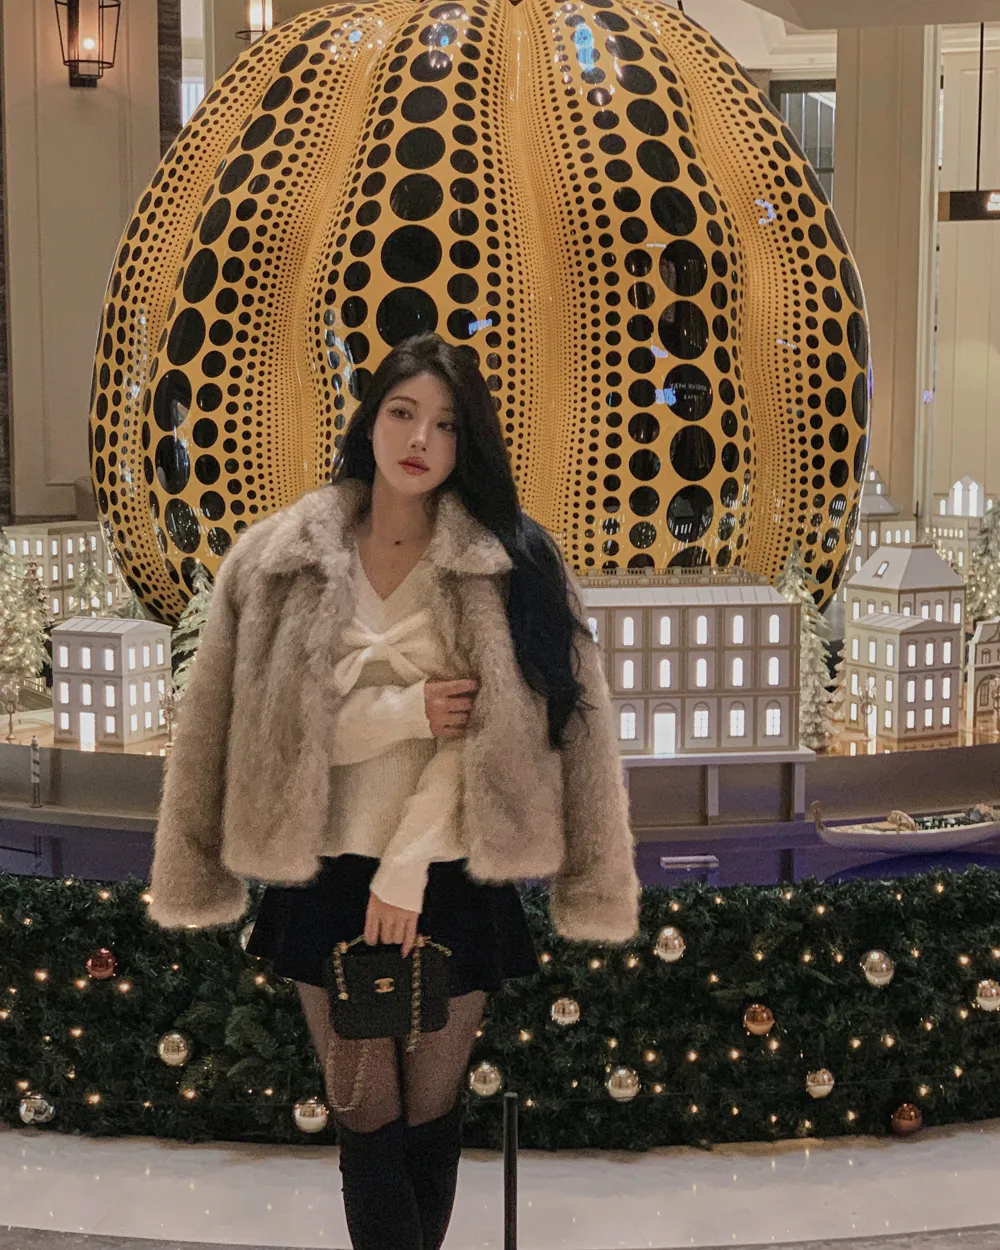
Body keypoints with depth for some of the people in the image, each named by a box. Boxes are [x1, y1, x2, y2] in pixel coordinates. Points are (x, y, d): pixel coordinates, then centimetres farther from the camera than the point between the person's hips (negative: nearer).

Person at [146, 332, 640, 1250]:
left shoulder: (505, 566, -4)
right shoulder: (282, 560, -1)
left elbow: (493, 734, -10)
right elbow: (272, 732, -5)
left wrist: (407, 871, -15)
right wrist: (408, 708, -18)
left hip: (451, 880, 0)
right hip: (328, 877, 1)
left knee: (433, 1117, 13)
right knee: (368, 1123, 7)